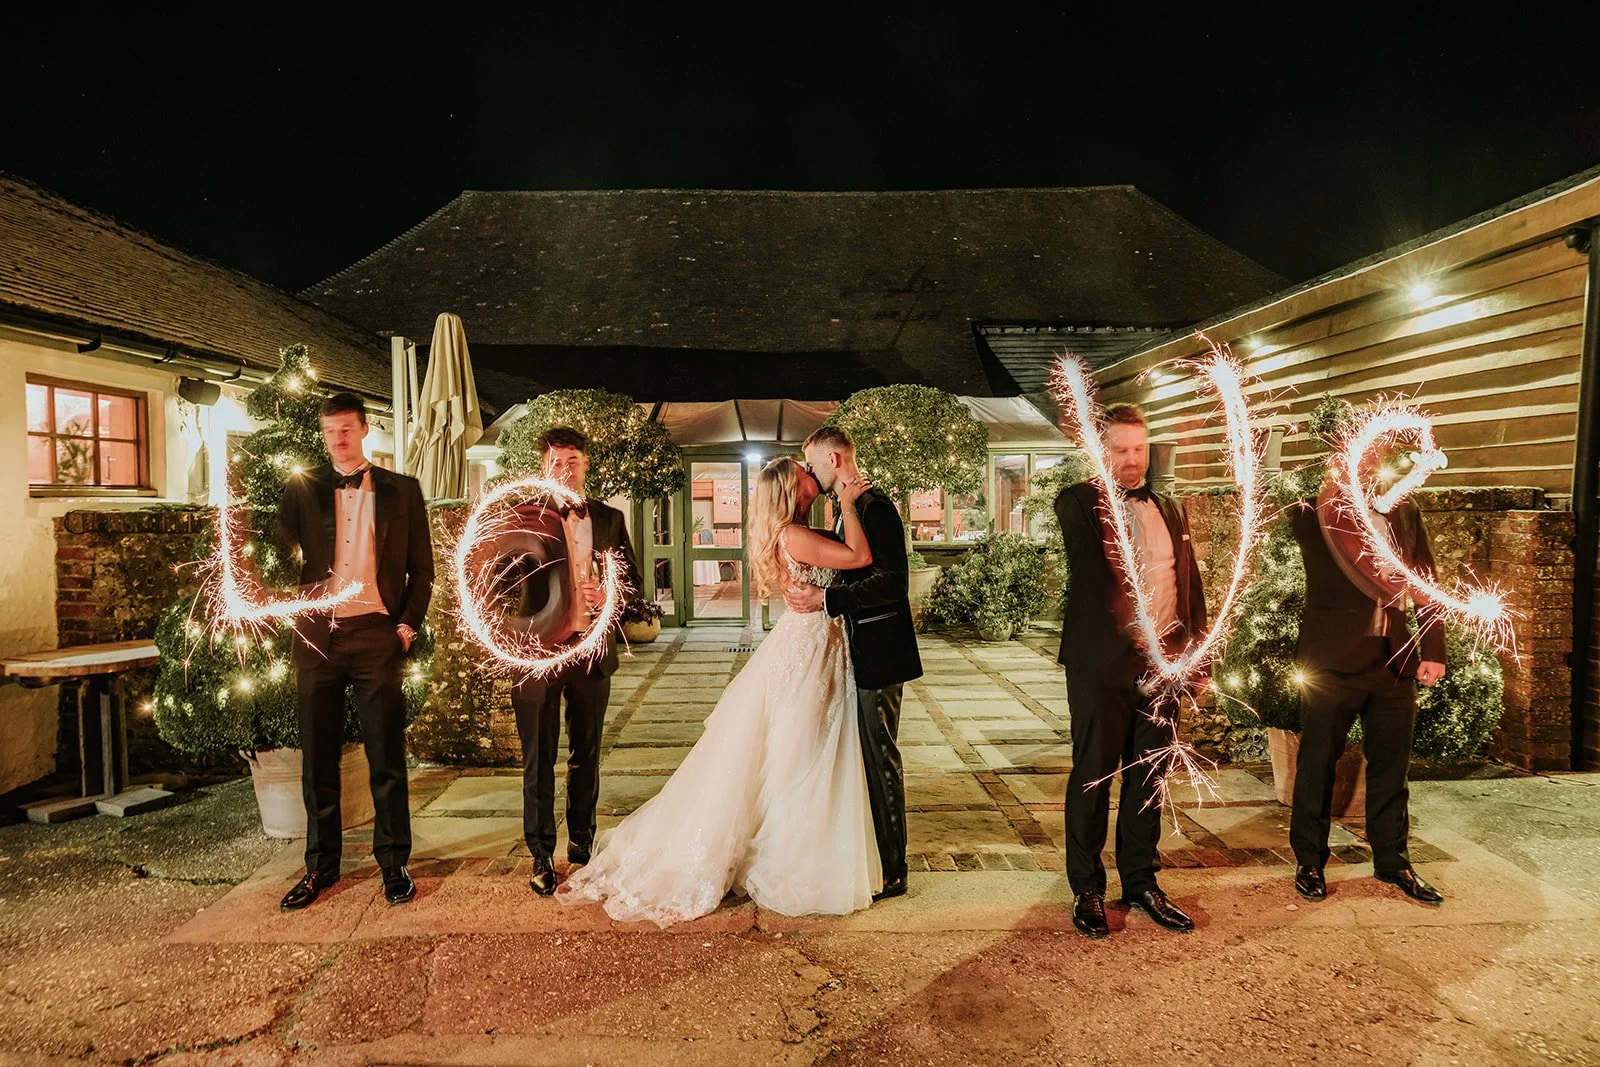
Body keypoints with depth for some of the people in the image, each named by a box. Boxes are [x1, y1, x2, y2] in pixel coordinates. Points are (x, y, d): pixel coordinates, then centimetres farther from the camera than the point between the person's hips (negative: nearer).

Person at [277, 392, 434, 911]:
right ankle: (321, 864, 24)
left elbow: (421, 566, 7)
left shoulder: (401, 490, 7)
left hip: (377, 634, -2)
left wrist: (408, 624, -3)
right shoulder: (302, 488, 11)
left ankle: (394, 863, 15)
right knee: (317, 757, 9)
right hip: (317, 635, 2)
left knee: (387, 756, 3)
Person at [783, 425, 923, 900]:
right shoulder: (849, 509, 13)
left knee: (881, 759, 0)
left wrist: (825, 599, -27)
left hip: (878, 653, -10)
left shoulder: (874, 507, -17)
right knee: (865, 757, 18)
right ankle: (869, 854, 34)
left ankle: (890, 871, 14)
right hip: (860, 652, 10)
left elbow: (892, 582, -25)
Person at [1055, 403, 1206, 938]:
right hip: (1103, 663, -5)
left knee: (1148, 776, 15)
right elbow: (1093, 578, -19)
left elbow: (1190, 585, 16)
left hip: (1162, 664, 5)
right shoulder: (1078, 502, -5)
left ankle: (1140, 882, 30)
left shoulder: (1170, 510, 13)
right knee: (1093, 777, 5)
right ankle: (1087, 890, 20)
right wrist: (1135, 642, -28)